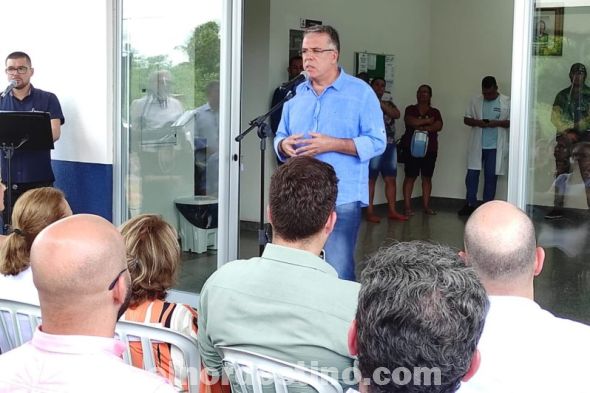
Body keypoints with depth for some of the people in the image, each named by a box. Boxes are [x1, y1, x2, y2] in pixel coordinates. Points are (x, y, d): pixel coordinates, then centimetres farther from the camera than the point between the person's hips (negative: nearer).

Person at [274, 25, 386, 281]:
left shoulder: (360, 92, -2)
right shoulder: (297, 94, 13)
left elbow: (377, 142, -8)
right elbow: (280, 137, 20)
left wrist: (332, 144, -18)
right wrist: (284, 145, -5)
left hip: (341, 199, -5)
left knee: (338, 273, -5)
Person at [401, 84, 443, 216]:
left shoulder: (435, 112, 12)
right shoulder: (411, 109, 6)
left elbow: (439, 126, -5)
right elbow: (410, 121, -15)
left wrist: (422, 127, -17)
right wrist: (428, 121, -8)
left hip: (430, 149, 3)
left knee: (427, 177, 4)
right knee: (410, 176, -5)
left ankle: (426, 206, 9)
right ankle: (407, 206, -5)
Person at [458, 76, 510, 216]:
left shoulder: (506, 102, -1)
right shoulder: (475, 101, 4)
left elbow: (512, 121, -2)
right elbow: (466, 119, 6)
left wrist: (497, 123, -19)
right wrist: (477, 122, -15)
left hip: (495, 147, -2)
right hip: (477, 145, 2)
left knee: (491, 177, 4)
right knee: (472, 174, 1)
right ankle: (470, 204, 11)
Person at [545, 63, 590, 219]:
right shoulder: (562, 95, 14)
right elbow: (555, 117, 5)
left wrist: (575, 132, -15)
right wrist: (566, 132, -9)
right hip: (564, 138, 3)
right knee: (561, 174, 4)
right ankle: (558, 208, 9)